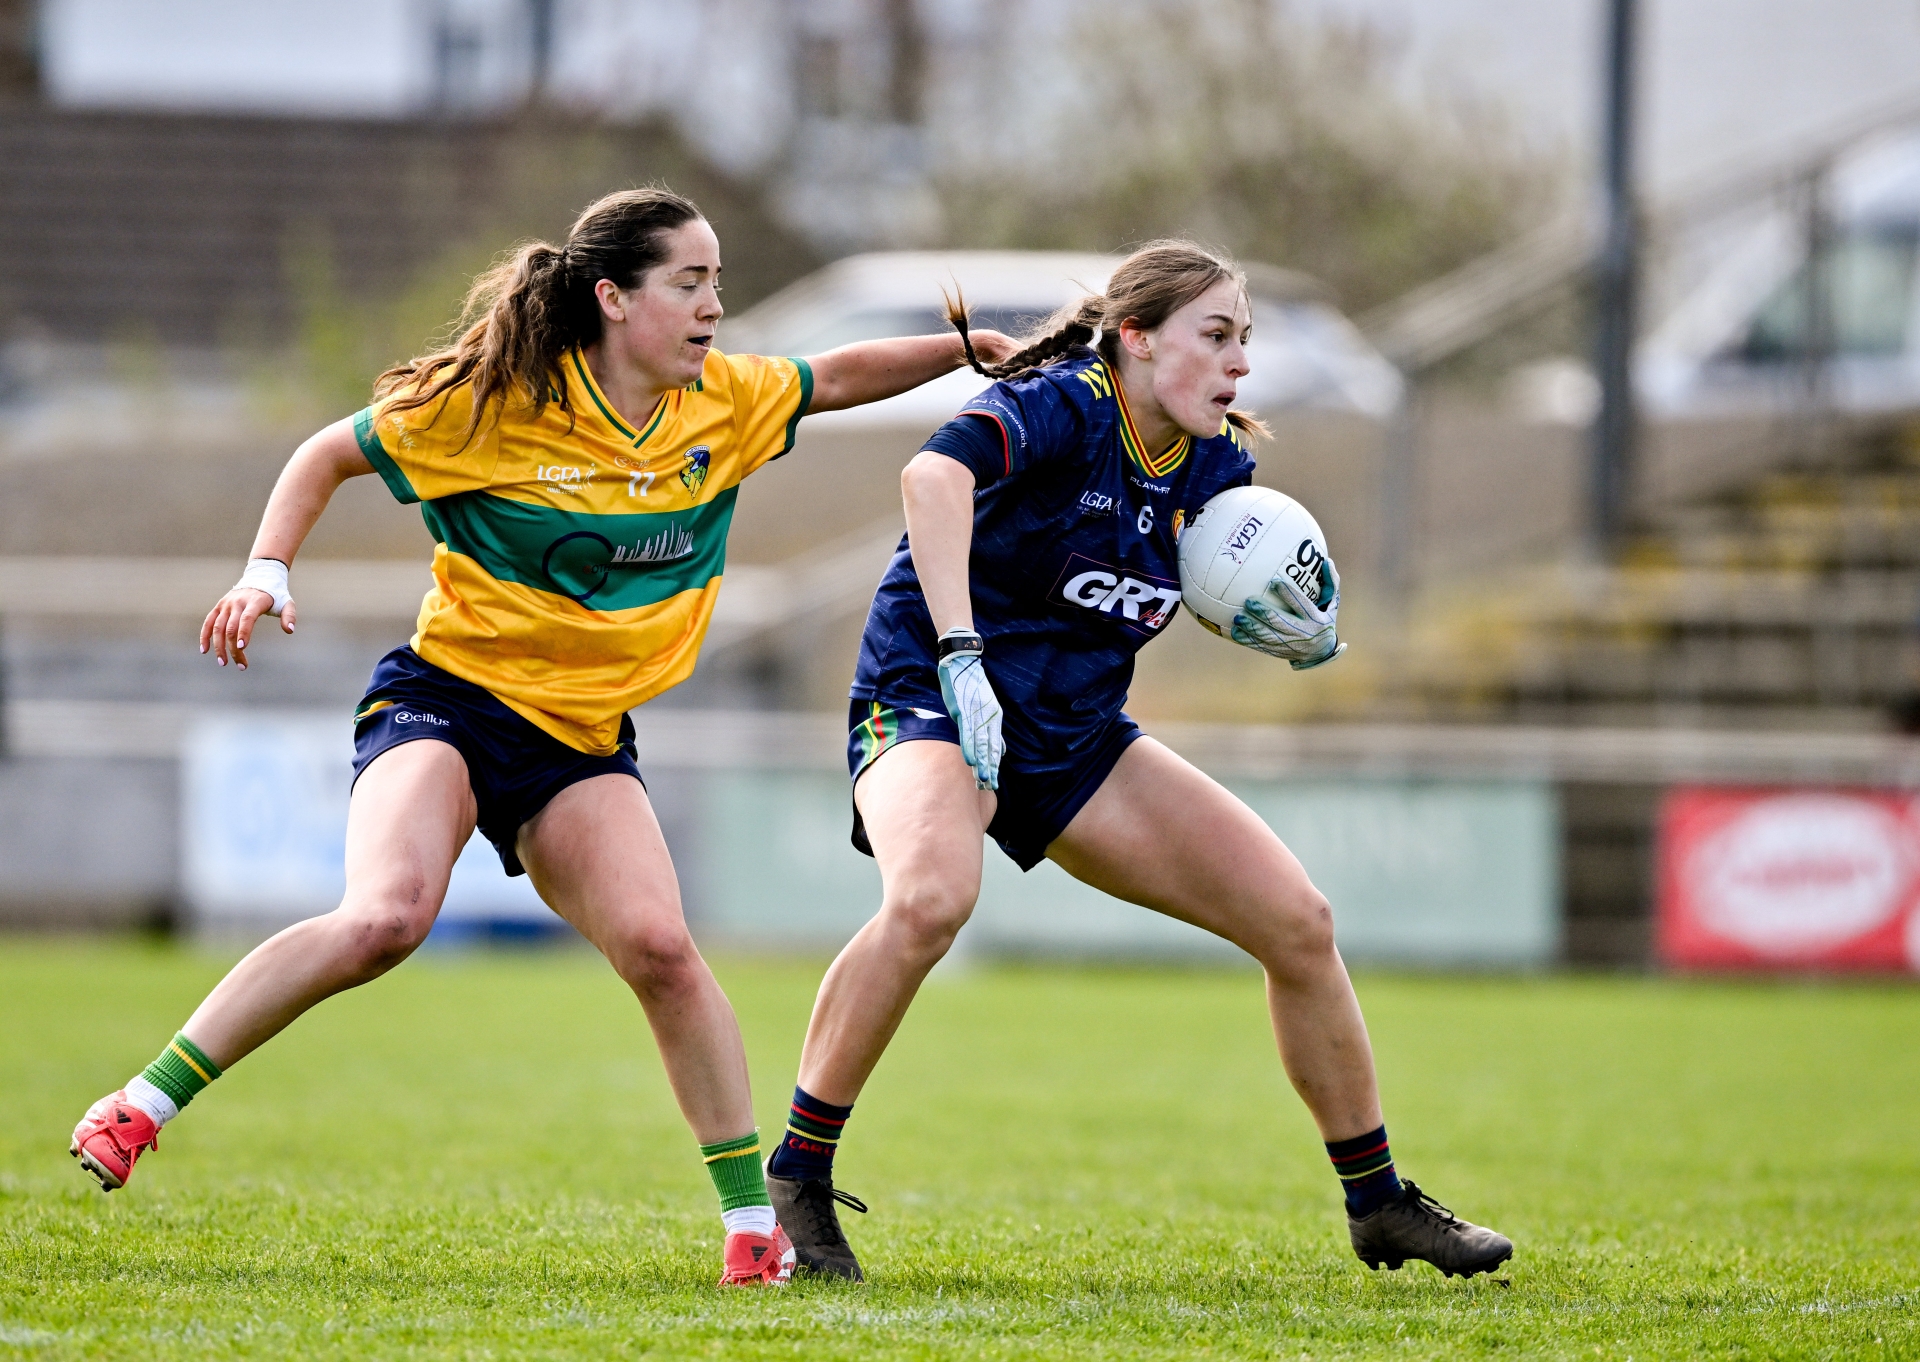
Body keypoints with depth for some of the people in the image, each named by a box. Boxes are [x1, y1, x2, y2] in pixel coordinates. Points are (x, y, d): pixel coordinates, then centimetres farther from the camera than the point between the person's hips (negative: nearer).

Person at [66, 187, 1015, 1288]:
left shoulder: (724, 403, 4)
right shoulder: (498, 406, -11)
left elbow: (839, 377, 23)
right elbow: (329, 456, 0)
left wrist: (979, 349, 19)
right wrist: (267, 573, -12)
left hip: (582, 739, 5)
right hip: (445, 699, -5)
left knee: (659, 945, -17)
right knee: (387, 916, -29)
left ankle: (754, 1220, -7)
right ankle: (144, 1107, -19)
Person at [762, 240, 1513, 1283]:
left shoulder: (1215, 465, 2)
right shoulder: (1058, 406, -20)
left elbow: (1291, 613, 16)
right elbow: (934, 473, -42)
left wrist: (1311, 632, -9)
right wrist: (959, 654, -51)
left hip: (1076, 743, 7)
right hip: (928, 709, -7)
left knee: (1296, 919, 1)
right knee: (932, 895, -39)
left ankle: (1377, 1204, 17)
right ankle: (797, 1182, -24)